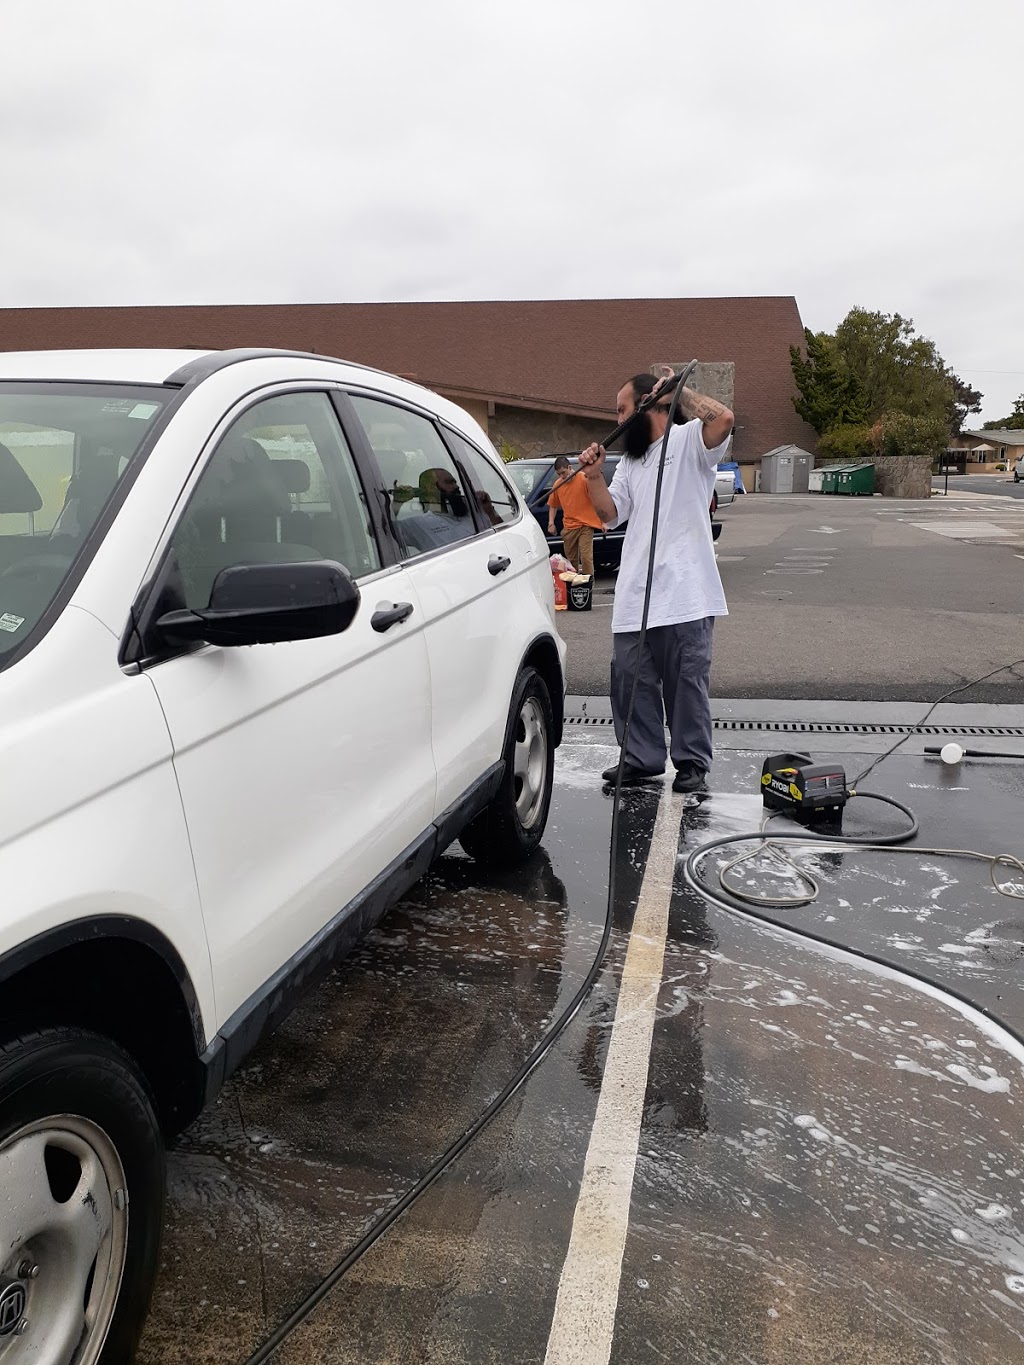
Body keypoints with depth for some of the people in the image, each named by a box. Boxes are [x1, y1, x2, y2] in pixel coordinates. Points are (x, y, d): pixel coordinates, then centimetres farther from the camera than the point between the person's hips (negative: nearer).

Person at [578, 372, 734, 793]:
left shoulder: (689, 440, 0)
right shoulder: (630, 461, 23)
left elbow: (723, 418, -21)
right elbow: (610, 513, 17)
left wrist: (678, 389, -10)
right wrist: (594, 477, 1)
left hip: (684, 594, -7)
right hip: (634, 596, 7)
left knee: (687, 683, -1)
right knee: (631, 680, 9)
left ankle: (692, 763, 10)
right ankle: (642, 759, 20)